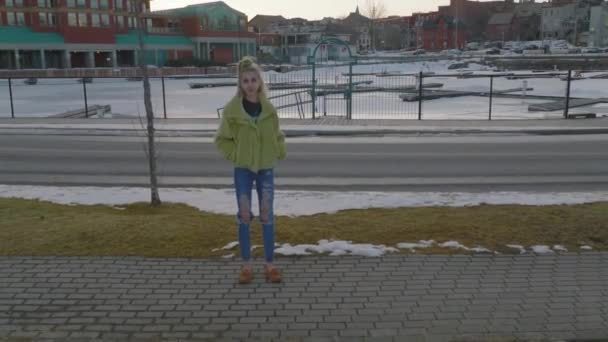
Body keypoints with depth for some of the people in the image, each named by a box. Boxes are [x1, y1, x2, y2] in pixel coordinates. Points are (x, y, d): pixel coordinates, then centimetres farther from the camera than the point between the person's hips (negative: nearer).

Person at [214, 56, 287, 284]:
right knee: (244, 215, 2)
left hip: (266, 168, 2)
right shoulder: (232, 108, -8)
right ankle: (246, 265, 13)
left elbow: (278, 135, 13)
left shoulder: (268, 108, -1)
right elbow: (222, 139, 0)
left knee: (267, 215, 4)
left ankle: (269, 265, 14)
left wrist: (279, 153, 1)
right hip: (243, 168, -1)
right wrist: (234, 155, -10)